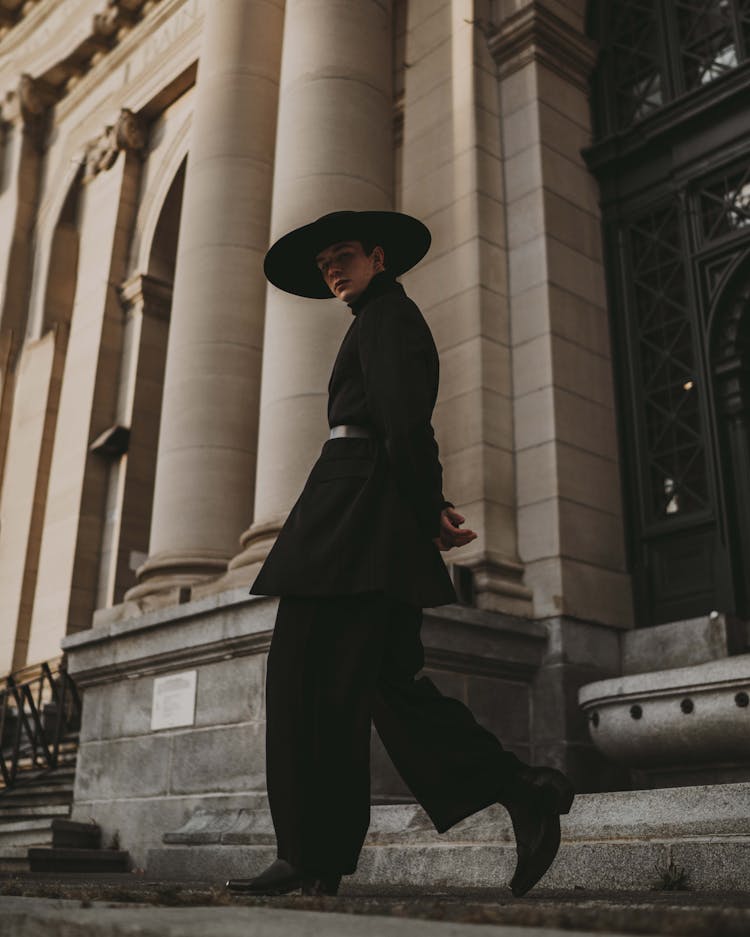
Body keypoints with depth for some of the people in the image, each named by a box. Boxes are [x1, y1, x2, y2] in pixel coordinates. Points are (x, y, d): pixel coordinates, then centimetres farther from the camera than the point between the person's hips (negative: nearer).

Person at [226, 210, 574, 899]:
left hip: (356, 506, -10)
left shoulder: (385, 315, -1)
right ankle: (522, 791, 2)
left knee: (313, 680, -8)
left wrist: (428, 513, -8)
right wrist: (430, 511, 11)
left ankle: (312, 859, -3)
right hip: (375, 520, 10)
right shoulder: (389, 321, 29)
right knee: (391, 679, 6)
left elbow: (404, 424, -14)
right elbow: (406, 432, 23)